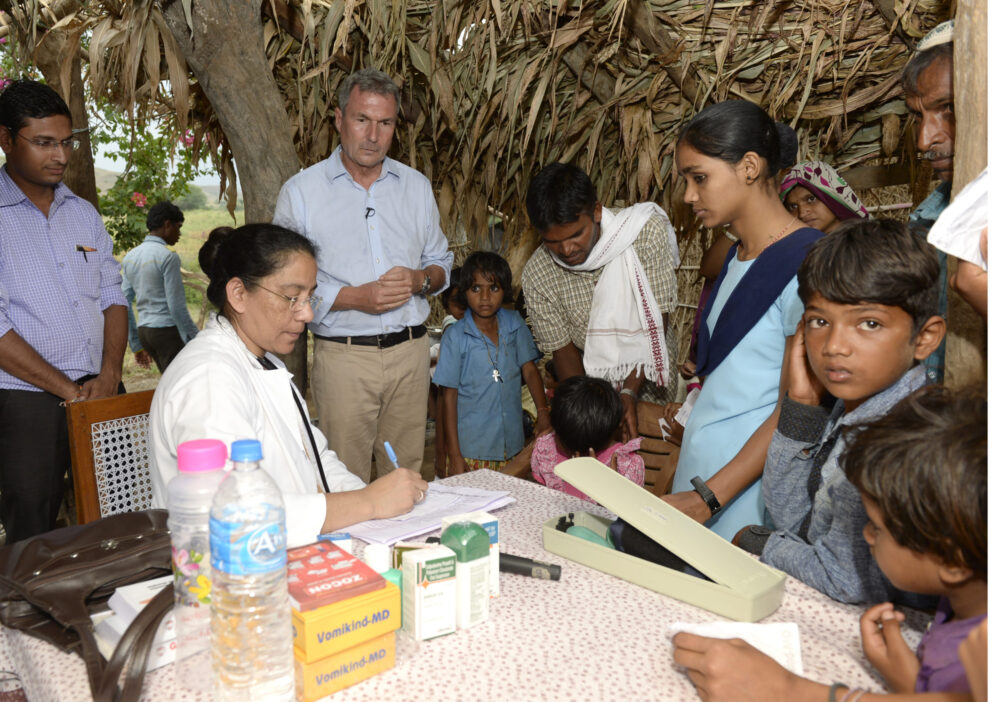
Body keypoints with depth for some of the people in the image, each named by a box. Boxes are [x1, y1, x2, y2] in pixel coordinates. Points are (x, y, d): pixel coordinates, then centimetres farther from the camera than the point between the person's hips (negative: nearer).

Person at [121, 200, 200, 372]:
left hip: (144, 332, 8)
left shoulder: (129, 257, 12)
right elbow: (177, 307, -16)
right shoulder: (168, 257, -12)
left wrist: (136, 345, 19)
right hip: (167, 329, -8)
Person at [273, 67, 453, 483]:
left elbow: (441, 261, 17)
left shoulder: (416, 186, 11)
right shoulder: (301, 192, 0)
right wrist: (356, 297, -16)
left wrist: (419, 280, -7)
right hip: (344, 353, -3)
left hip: (410, 351, 3)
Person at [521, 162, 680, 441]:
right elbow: (562, 349, -7)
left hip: (648, 380, -1)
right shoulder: (536, 275, -17)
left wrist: (629, 393, -26)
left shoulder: (647, 232, -22)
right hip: (590, 385, 1)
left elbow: (656, 324, -18)